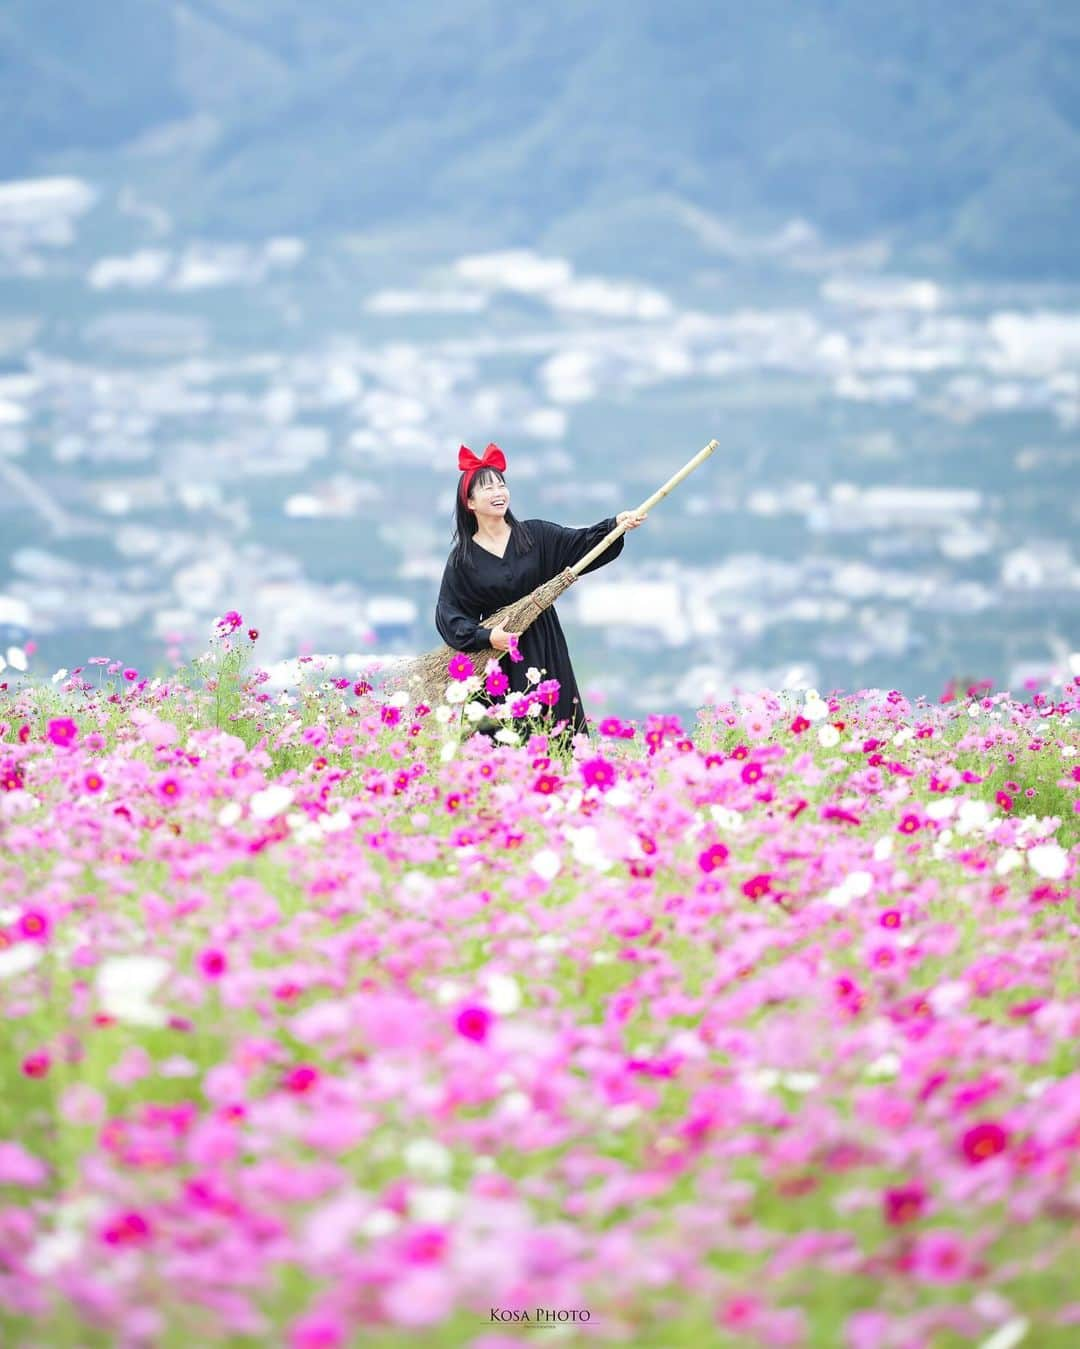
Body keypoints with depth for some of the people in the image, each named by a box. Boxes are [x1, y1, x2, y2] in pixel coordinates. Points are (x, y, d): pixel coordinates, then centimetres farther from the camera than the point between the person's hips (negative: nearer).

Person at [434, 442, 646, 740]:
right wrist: (486, 636, -17)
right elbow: (449, 615, -2)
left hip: (545, 654, 2)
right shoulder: (462, 559, 1)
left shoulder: (535, 536, 4)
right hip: (497, 662, -1)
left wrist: (616, 524, -24)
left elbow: (581, 543, -7)